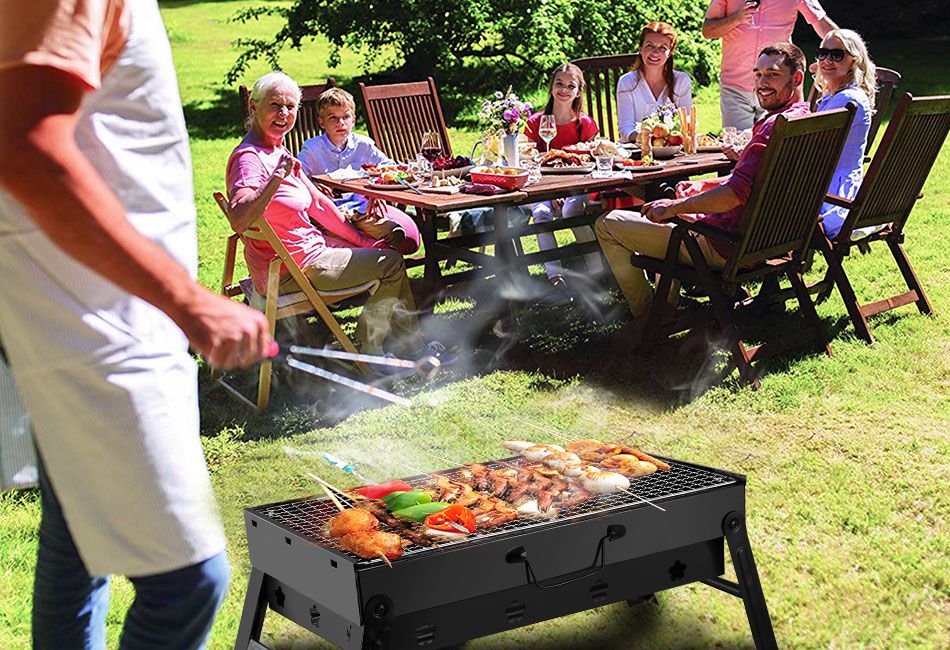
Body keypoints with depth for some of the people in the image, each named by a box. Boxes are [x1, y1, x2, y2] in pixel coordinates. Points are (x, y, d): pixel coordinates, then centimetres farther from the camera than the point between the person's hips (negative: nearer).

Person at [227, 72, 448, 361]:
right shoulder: (249, 158, -21)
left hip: (306, 247, 10)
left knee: (382, 249, 21)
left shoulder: (276, 151, 10)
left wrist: (364, 241, 10)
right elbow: (238, 221, -38)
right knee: (392, 263, -3)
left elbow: (318, 205, 12)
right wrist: (277, 177, -46)